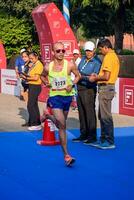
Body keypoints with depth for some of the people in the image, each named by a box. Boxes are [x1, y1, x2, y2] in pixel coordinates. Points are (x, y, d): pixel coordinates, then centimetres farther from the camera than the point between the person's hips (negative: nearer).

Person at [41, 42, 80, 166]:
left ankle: (48, 116, 55)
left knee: (61, 124, 20)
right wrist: (46, 83, -3)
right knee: (62, 125, -12)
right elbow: (43, 76, 16)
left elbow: (77, 76, 7)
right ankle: (66, 155, -8)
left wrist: (72, 85, -9)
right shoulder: (48, 67, -5)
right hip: (54, 97, -2)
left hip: (67, 96, 2)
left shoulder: (70, 65, -8)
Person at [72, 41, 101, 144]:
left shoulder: (97, 62, -10)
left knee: (90, 112, -6)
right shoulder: (83, 59, 12)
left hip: (89, 89, -8)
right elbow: (78, 71, 22)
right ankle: (83, 134, 20)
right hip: (80, 88, 8)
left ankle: (92, 136, 1)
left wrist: (82, 77, -15)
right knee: (81, 112, 11)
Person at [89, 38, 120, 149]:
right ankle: (103, 139, 21)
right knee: (102, 116, 14)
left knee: (106, 116, -6)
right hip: (109, 87, 10)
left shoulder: (109, 57, -15)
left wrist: (95, 78, -6)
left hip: (105, 88, -10)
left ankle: (110, 142, -2)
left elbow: (106, 77, -21)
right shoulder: (114, 56, 17)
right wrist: (98, 76, 12)